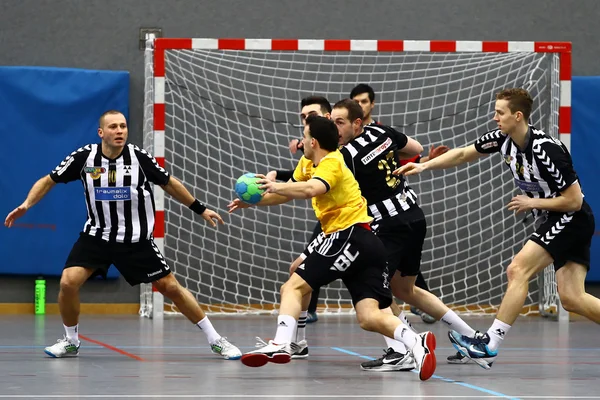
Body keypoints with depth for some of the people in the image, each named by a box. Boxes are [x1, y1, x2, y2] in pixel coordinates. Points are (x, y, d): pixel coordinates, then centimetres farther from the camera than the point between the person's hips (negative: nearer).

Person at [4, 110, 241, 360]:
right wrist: (27, 204, -14)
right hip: (96, 235, 1)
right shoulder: (84, 157, -11)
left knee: (171, 287, -1)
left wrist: (200, 210, 9)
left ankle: (215, 341, 11)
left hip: (136, 240, -1)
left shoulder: (139, 157, -12)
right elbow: (49, 181, 2)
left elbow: (169, 184, 4)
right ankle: (70, 342, 8)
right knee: (68, 282, -17)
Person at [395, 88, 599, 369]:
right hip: (556, 222, 8)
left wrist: (532, 202, -16)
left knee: (517, 270, -16)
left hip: (572, 219, -8)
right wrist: (424, 166, 2)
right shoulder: (503, 139, -1)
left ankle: (489, 345, -15)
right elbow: (463, 154, 10)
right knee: (572, 299, 1)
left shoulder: (546, 150, -25)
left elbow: (574, 200, -21)